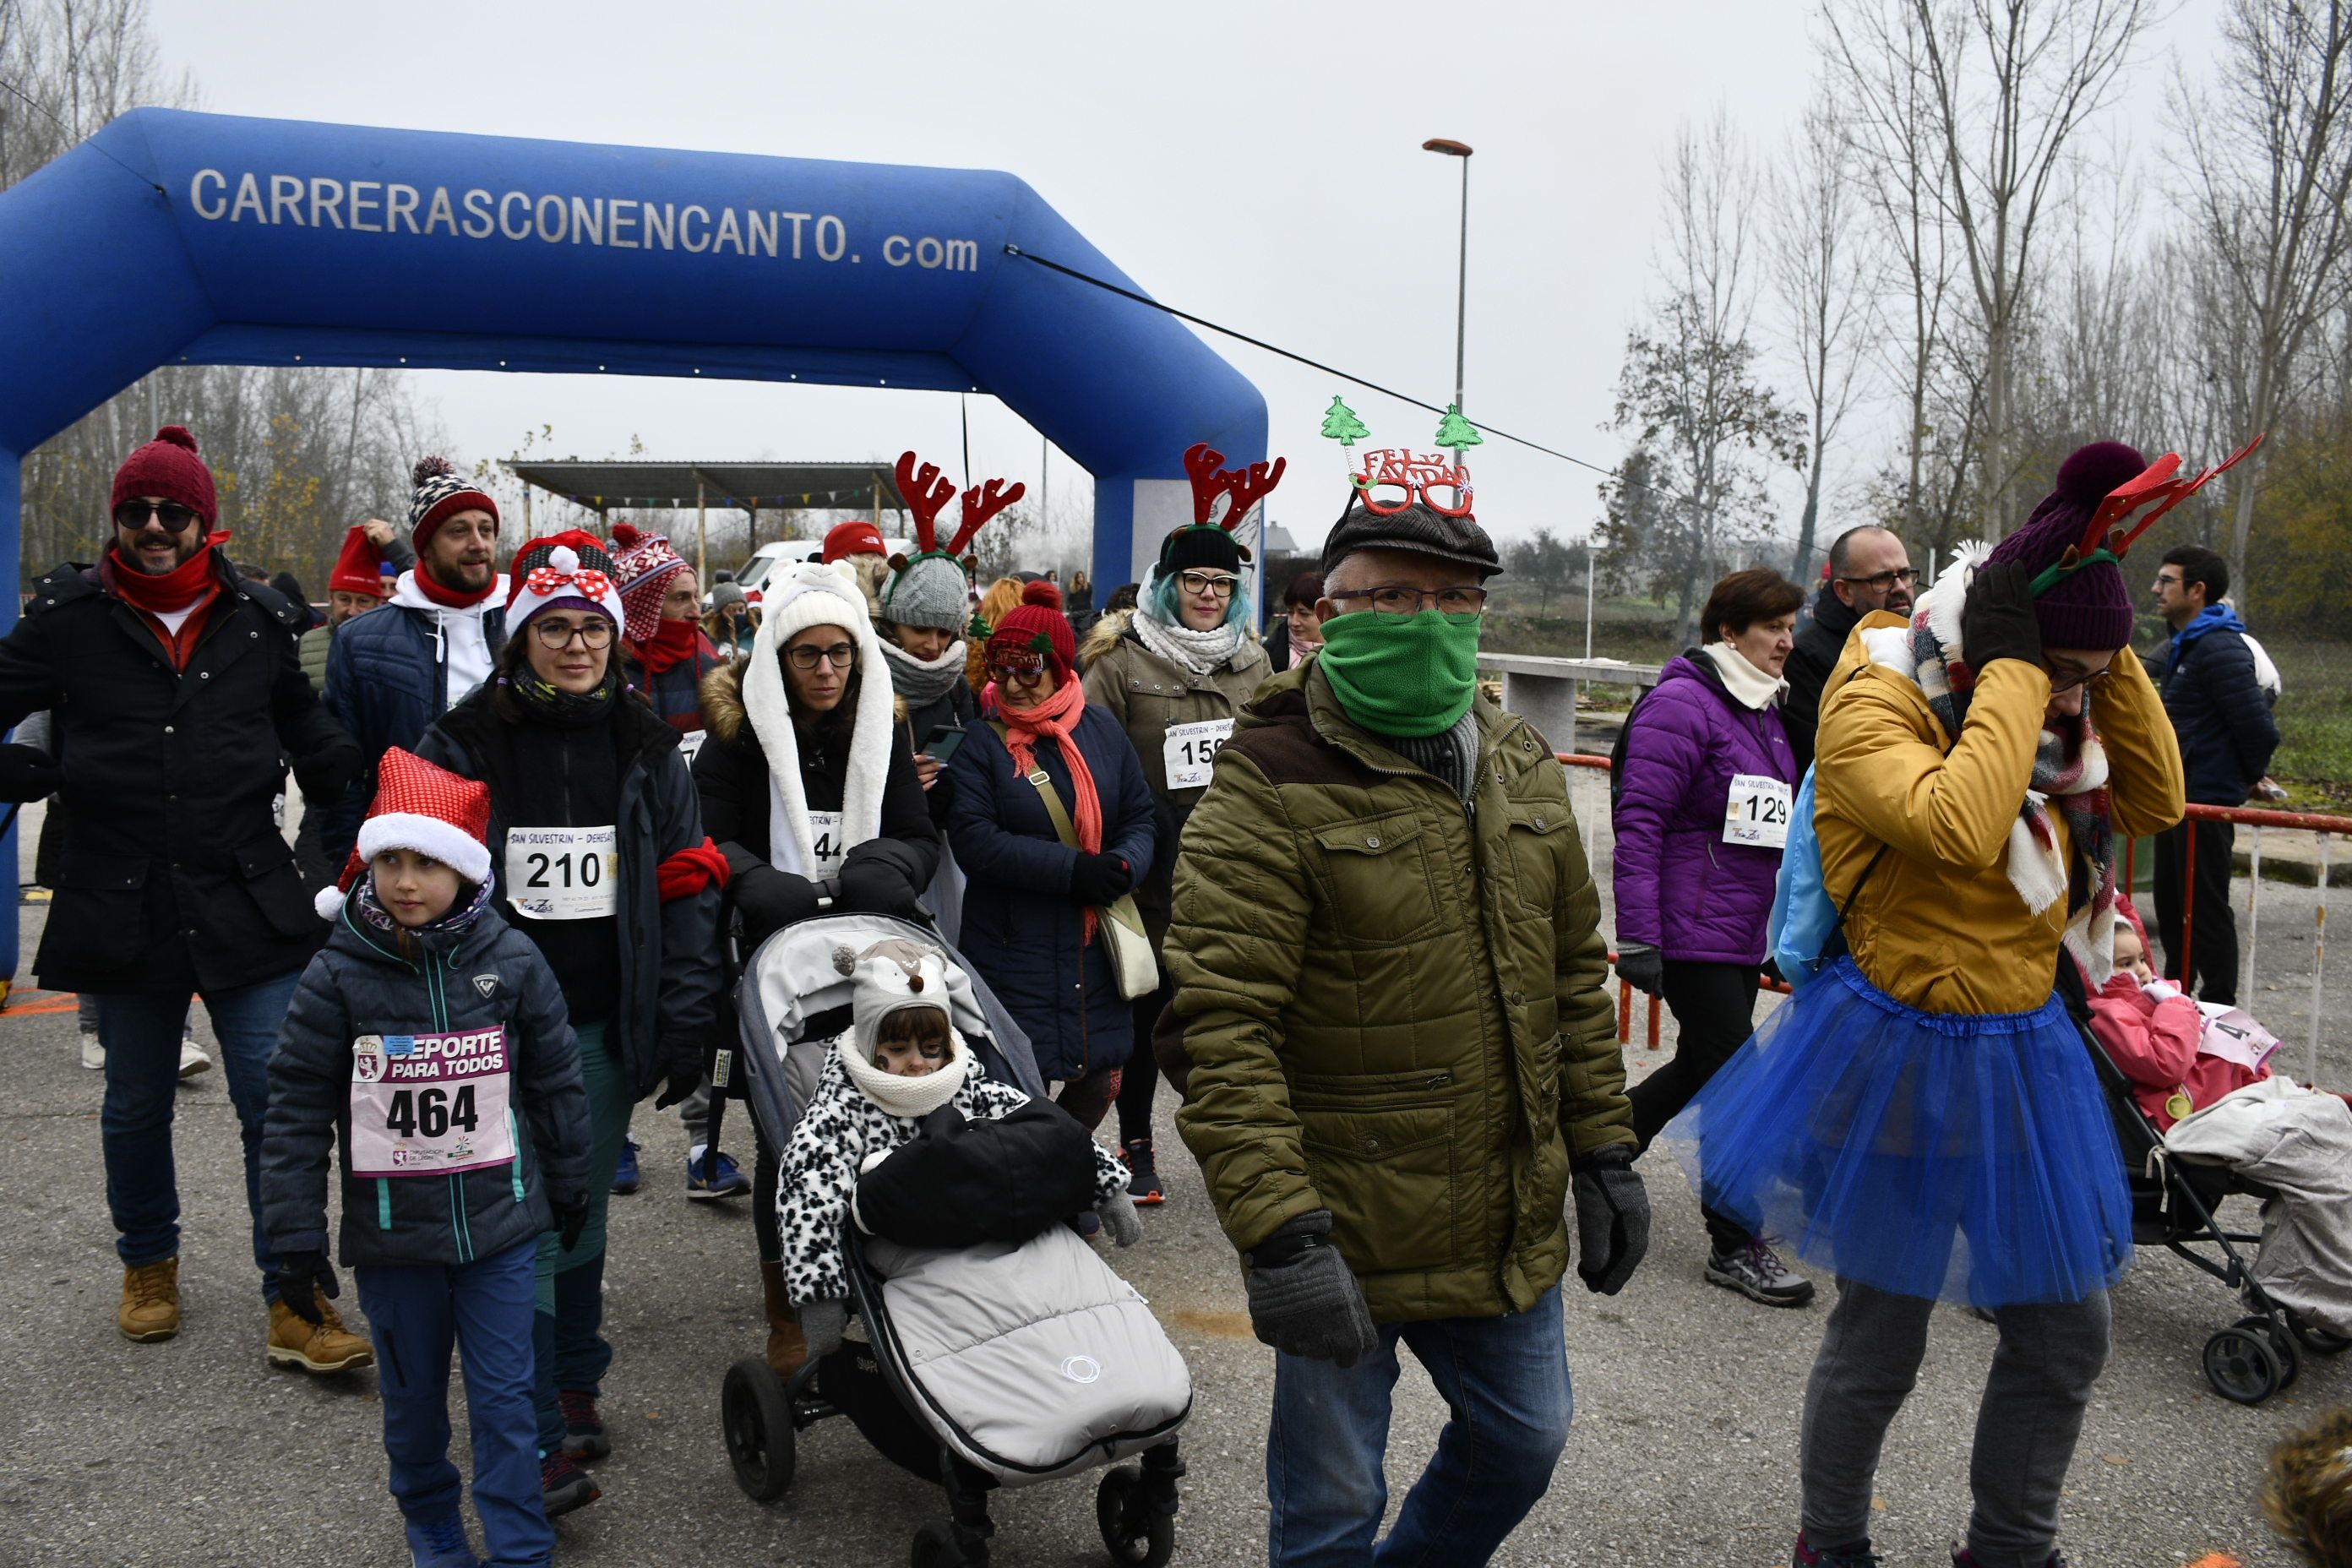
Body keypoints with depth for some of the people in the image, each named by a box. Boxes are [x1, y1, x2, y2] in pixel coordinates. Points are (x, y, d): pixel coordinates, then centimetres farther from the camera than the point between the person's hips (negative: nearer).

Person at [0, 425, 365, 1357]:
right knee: (135, 1105, 17)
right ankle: (148, 1267, 39)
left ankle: (293, 1299, 8)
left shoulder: (257, 621, 3)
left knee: (278, 1105, -2)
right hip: (122, 909, 0)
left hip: (248, 903, 0)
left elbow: (310, 735, 16)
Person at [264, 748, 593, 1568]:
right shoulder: (337, 976, -9)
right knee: (412, 1399, 17)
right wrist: (295, 1236, -5)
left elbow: (556, 1082, 4)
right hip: (390, 1231, 1)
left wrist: (569, 1188, 12)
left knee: (505, 1400, 5)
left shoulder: (511, 962, -7)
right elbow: (297, 1110, -5)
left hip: (499, 1223, 0)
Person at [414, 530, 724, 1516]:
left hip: (605, 1028, 3)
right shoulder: (463, 744, -1)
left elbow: (686, 887, 6)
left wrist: (685, 1020, 0)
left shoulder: (646, 750, 7)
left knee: (581, 1210, 13)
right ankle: (536, 1441, 0)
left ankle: (576, 1387, 30)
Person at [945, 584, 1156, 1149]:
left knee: (1100, 1080, 11)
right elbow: (974, 841, -16)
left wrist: (1123, 867, -14)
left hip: (1095, 946, 4)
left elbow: (1139, 818, 8)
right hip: (1011, 949, -4)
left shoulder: (1102, 732, 5)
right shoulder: (979, 744, -6)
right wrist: (1072, 869, -22)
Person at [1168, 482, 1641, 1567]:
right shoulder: (1274, 791, -16)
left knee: (1522, 1441, 23)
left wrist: (1603, 1152, 13)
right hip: (1344, 1240, -6)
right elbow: (1219, 1028, -22)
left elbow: (1575, 975, 14)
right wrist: (1279, 1232, -26)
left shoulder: (1522, 770, 6)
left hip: (1511, 1225, 7)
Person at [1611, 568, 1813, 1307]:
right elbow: (1639, 822, -19)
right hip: (1691, 933, -9)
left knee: (1702, 1068, 16)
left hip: (1742, 933, 9)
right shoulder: (1682, 703, -15)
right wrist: (1639, 939, -22)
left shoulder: (1762, 708, 14)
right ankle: (1736, 1246, 9)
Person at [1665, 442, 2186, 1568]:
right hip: (1903, 1062, -7)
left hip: (2021, 1060, 7)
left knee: (2065, 1335, 16)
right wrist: (2013, 666, -27)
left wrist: (2111, 655, -5)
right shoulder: (1873, 710, -19)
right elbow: (1959, 827, -36)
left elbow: (2155, 802, 3)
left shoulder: (2048, 716, 6)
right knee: (1877, 1348, 8)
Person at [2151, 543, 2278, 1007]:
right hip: (2178, 794, 10)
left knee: (2206, 905, -1)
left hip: (2207, 798, -10)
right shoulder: (2182, 646, 13)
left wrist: (2250, 777, -8)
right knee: (2171, 899, 18)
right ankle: (2176, 990, 31)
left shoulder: (2220, 649, -20)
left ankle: (2219, 1002, 9)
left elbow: (2259, 728, -23)